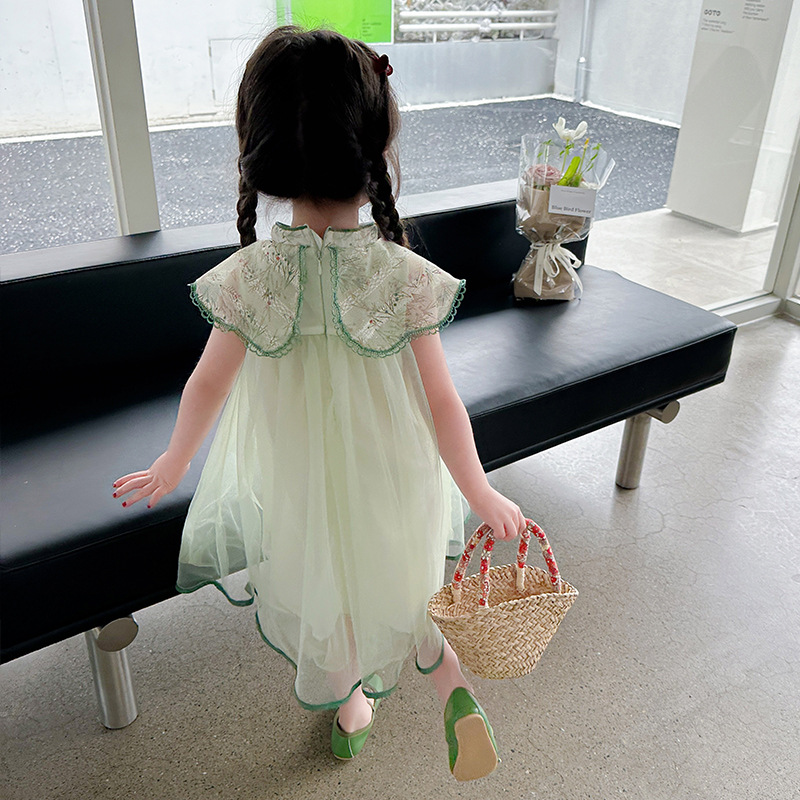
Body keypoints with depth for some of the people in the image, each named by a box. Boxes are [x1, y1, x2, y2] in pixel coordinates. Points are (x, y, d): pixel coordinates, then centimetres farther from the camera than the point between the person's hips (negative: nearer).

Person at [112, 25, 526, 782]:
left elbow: (208, 387, -9)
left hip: (299, 487, 1)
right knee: (400, 571, 31)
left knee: (325, 597, 26)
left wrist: (171, 466, 9)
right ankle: (452, 678, 19)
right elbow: (442, 404, -17)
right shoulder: (406, 276, -21)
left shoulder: (249, 275, -20)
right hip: (393, 482, 0)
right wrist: (482, 497, -3)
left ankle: (350, 710, 49)